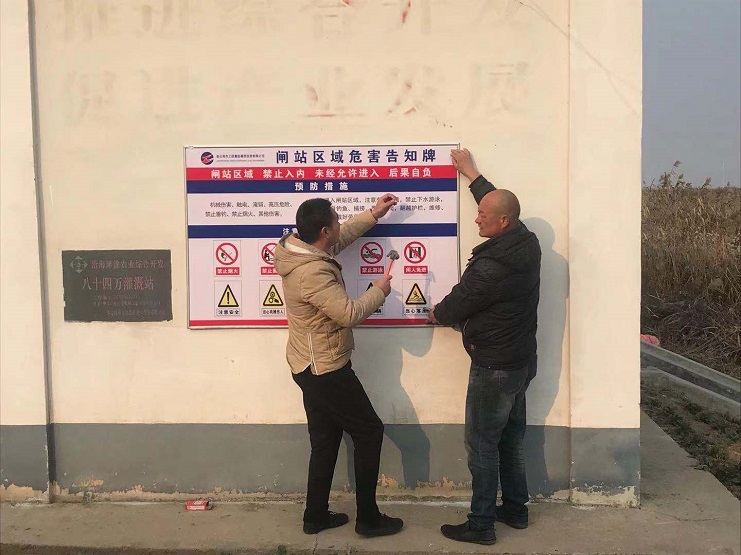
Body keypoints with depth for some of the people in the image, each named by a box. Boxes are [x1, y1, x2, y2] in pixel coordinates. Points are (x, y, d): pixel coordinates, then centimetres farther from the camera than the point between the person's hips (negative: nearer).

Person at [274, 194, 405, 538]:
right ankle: (368, 519, 15)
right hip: (325, 370, -10)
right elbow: (349, 314, -28)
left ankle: (316, 516, 28)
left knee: (326, 439, 18)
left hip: (313, 366, 10)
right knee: (369, 432, 4)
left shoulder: (300, 249, 1)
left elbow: (340, 239, 20)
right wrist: (379, 291, -11)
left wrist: (373, 214, 19)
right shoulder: (313, 273, -29)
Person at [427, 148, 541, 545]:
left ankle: (481, 525, 13)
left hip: (494, 368, -9)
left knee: (482, 443, 3)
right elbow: (497, 202, 17)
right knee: (511, 439, 20)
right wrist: (471, 173, 26)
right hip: (522, 362, 9)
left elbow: (454, 307, -13)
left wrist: (434, 313, 11)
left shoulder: (489, 268, -27)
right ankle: (515, 509, 33)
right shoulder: (527, 244, -2)